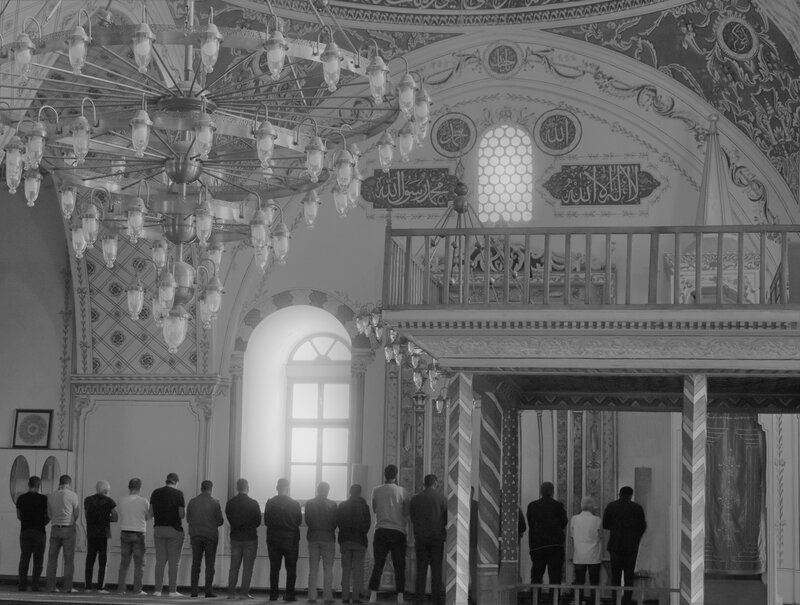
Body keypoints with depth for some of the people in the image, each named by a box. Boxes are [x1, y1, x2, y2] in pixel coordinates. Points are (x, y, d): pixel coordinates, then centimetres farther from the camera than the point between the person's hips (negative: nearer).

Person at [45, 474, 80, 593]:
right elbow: (77, 514, 1)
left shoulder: (51, 496, 7)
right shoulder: (73, 495, -5)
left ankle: (51, 586, 2)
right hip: (68, 529, -3)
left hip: (55, 529, 3)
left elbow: (50, 514, 13)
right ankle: (68, 587, -5)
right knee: (69, 560, 0)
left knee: (52, 559, 7)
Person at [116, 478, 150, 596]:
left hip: (124, 533, 3)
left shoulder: (122, 500, 0)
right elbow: (148, 517, 4)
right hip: (138, 534, -3)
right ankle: (137, 589, 0)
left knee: (124, 563, 9)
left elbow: (119, 515, 9)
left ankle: (120, 588, 6)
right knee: (139, 563, 4)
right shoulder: (144, 501, -7)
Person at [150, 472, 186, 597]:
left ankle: (158, 590, 2)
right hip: (174, 529, -4)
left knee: (160, 561, 6)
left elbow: (151, 513, 6)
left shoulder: (156, 493, 6)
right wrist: (184, 508, 12)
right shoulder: (178, 494, -6)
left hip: (158, 529, 4)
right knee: (174, 562, 0)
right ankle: (172, 590, -2)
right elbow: (182, 514, -9)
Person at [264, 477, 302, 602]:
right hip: (291, 539, -2)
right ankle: (289, 594, 0)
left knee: (274, 568, 7)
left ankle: (273, 594, 5)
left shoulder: (270, 503, -5)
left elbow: (266, 521, 0)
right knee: (291, 568, 5)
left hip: (273, 539, 2)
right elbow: (299, 521, 0)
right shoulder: (294, 504, -8)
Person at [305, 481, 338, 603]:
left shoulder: (309, 504, 0)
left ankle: (312, 596, 1)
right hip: (328, 538, -2)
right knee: (328, 569, 2)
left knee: (313, 569, 6)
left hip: (313, 538, 2)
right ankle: (327, 596, -3)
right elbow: (335, 521, -3)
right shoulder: (332, 504, -5)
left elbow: (307, 521, 2)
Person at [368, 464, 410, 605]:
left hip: (381, 530, 1)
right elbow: (406, 513, 5)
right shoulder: (401, 491, -3)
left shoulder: (376, 491, 1)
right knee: (399, 566, 3)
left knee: (378, 565, 2)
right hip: (398, 531, -1)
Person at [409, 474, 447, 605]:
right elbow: (446, 518, -1)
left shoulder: (416, 498, -1)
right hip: (437, 536, -2)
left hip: (420, 536, 2)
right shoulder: (441, 497, -6)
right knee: (436, 567, 2)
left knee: (421, 567, 7)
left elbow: (412, 517, 6)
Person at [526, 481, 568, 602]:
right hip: (555, 544, -2)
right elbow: (563, 523, 3)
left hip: (536, 545, 2)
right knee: (554, 575, 1)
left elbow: (530, 524, 7)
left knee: (536, 575, 8)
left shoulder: (532, 506, 2)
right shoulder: (558, 505, -3)